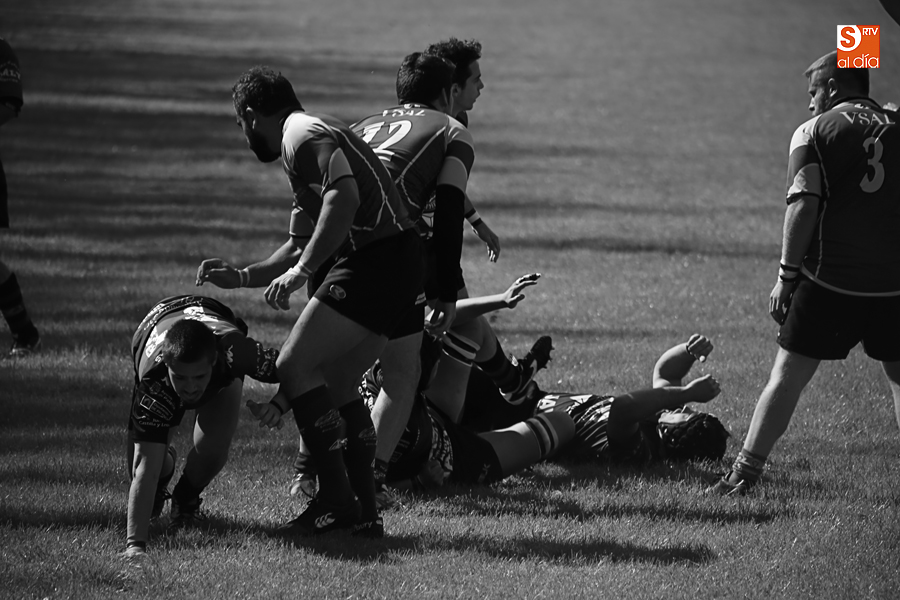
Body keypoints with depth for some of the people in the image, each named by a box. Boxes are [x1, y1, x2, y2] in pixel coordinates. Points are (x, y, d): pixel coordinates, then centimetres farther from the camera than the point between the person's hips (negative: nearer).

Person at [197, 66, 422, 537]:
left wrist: (301, 270, -22)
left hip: (376, 262, -10)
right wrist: (241, 277, 29)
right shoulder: (314, 134, 28)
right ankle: (364, 512, 11)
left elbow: (345, 197, -24)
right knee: (335, 386, 14)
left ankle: (337, 500, -11)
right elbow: (303, 246, 33)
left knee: (294, 365, -9)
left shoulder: (303, 134, -5)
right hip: (398, 265, 10)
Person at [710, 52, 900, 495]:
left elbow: (804, 206, -9)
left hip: (828, 277, -3)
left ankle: (746, 471, 2)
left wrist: (787, 276, -7)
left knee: (788, 375, 2)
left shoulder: (814, 131, -1)